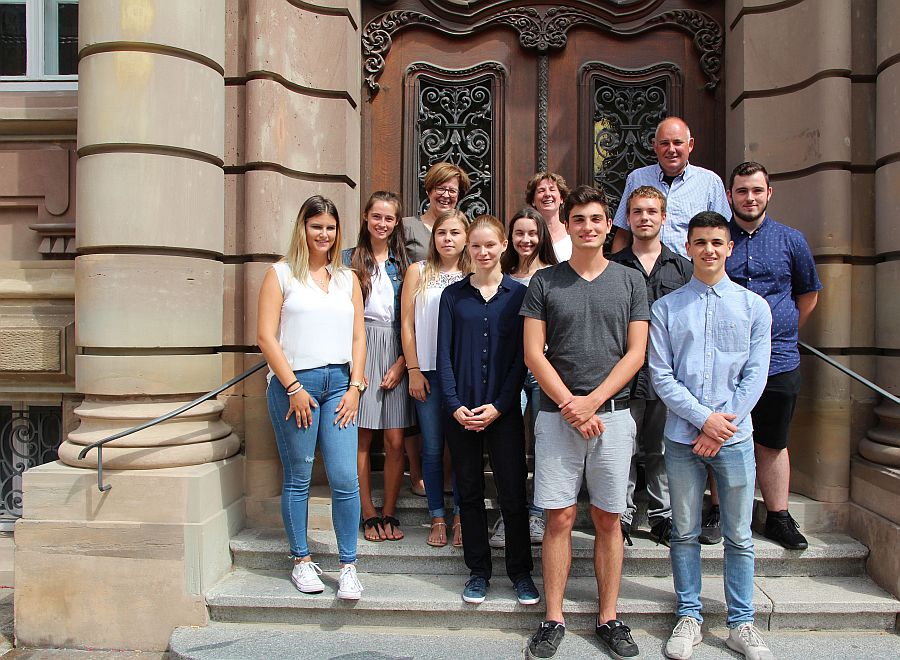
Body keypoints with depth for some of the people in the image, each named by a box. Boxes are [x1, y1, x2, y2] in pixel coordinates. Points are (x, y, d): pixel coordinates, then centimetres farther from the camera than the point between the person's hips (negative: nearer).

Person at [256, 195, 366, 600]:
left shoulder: (347, 278, 16)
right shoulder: (282, 274, 4)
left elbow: (357, 336, 13)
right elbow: (266, 336, -3)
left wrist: (355, 387, 2)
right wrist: (293, 387, -9)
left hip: (339, 384, 3)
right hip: (294, 384, -3)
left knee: (345, 478, -4)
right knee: (297, 478, 5)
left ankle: (348, 566, 8)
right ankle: (301, 561, 22)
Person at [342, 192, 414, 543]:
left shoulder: (404, 263, 10)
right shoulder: (349, 259, 6)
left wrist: (402, 362, -3)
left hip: (395, 354, 1)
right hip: (359, 351, -1)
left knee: (395, 440, 1)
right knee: (362, 437, 2)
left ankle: (389, 512, 16)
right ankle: (369, 514, 16)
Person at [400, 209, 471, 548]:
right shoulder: (418, 272, 4)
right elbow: (407, 324, 2)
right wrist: (413, 370, -4)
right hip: (428, 371, 0)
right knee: (433, 448, 6)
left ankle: (460, 516, 20)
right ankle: (438, 518, 19)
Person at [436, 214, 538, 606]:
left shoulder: (518, 294, 2)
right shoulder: (453, 295, 6)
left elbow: (522, 355, -2)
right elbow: (444, 354, 3)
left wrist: (499, 406, -10)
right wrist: (455, 405, -7)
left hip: (503, 409, -2)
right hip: (460, 410, 2)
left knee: (512, 492, 2)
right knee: (470, 492, 10)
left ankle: (521, 571, 21)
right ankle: (478, 571, 24)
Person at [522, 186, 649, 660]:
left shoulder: (630, 282, 7)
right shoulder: (544, 281, 5)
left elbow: (635, 353, 1)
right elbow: (533, 353, -1)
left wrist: (592, 401, -10)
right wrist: (569, 404, -10)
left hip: (612, 414, 1)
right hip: (556, 414, -1)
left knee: (608, 519, 9)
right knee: (559, 518, 3)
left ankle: (608, 618, 23)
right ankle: (553, 619, 16)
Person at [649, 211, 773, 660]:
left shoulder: (754, 306, 6)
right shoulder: (666, 308, 3)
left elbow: (755, 375, 0)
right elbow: (660, 375, -2)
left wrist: (721, 427, -8)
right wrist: (704, 418, -12)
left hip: (734, 437, 0)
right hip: (682, 437, 0)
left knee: (739, 536, 10)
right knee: (684, 533, 10)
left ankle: (741, 624, 24)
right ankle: (689, 618, 24)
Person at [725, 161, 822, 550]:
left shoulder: (790, 240, 7)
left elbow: (809, 293, 18)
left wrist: (782, 334, 12)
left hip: (778, 361, 2)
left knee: (772, 443, 12)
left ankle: (778, 517, 24)